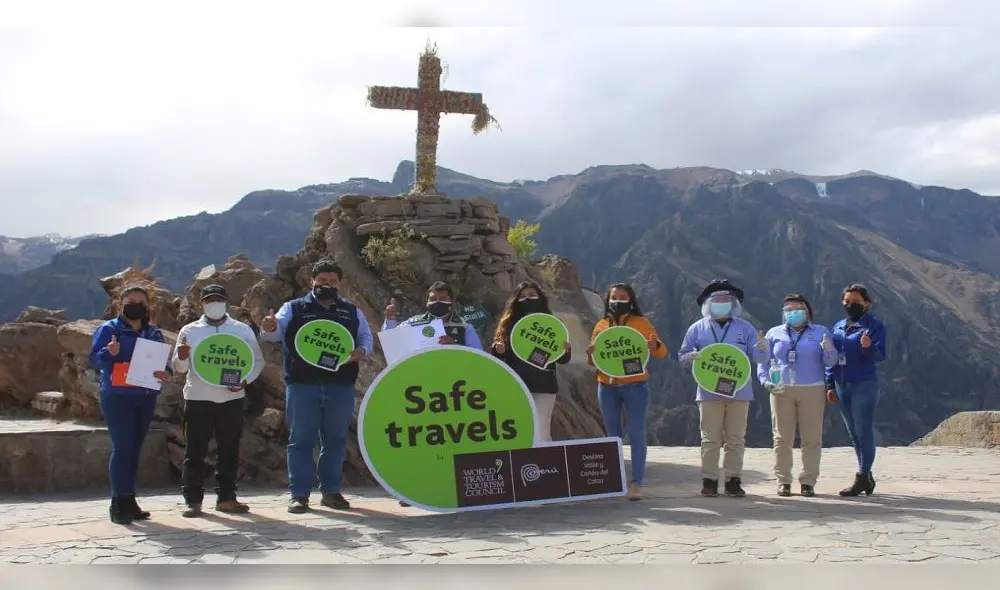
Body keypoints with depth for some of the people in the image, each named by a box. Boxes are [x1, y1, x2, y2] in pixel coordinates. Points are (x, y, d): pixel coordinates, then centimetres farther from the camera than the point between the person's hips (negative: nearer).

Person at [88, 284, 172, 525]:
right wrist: (109, 352, -29)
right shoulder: (108, 329, -2)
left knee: (135, 449, 9)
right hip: (117, 397, -5)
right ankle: (119, 502, -2)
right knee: (122, 448, -8)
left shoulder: (154, 333, 11)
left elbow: (164, 362, 12)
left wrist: (166, 373, -11)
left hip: (146, 398, 5)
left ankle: (129, 501, 16)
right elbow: (94, 359, -8)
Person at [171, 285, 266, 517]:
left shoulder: (242, 330, 6)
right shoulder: (189, 331, 5)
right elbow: (179, 367, 5)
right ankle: (192, 499, 7)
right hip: (198, 398, -1)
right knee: (195, 451, 0)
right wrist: (181, 357, -19)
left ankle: (226, 497, 15)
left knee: (230, 450, 6)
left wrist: (245, 379, -10)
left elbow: (257, 360, 8)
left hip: (232, 398, 1)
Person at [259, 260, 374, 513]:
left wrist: (361, 351, -7)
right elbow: (276, 332, -3)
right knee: (301, 440, 1)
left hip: (341, 385, 2)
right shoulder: (294, 308, 7)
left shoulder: (353, 311, 14)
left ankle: (331, 491, 18)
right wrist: (269, 328, -27)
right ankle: (299, 494, 8)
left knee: (336, 439, 8)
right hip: (302, 385, -2)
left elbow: (366, 337, 16)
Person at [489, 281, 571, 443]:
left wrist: (566, 351, -16)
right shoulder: (509, 324, 6)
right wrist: (497, 350, -17)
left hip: (543, 387, -1)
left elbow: (561, 359, 6)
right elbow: (494, 355, 5)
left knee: (542, 435, -7)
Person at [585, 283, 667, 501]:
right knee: (613, 436, 9)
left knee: (636, 434, -5)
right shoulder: (601, 325, 10)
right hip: (607, 387, 3)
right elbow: (592, 361, 12)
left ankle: (636, 483, -2)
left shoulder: (641, 323, 2)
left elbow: (661, 351, -2)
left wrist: (655, 346, -25)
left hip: (635, 386, -3)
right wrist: (590, 354, -11)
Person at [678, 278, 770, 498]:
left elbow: (759, 358, 3)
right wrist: (691, 357, -17)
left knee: (736, 439, 5)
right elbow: (682, 357, 6)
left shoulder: (745, 328, 7)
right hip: (709, 393, -1)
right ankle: (709, 480, 5)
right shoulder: (698, 328, 5)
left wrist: (762, 349, -20)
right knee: (710, 439, 1)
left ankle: (733, 480, 11)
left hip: (739, 392, 1)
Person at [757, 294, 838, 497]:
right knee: (782, 437, 2)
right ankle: (783, 481, 8)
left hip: (812, 390, -1)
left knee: (812, 438, -1)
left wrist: (828, 350, -21)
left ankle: (808, 482, 6)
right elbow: (762, 361, 12)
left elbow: (830, 362, 1)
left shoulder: (820, 332, 8)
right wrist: (765, 380, -5)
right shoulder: (775, 333, 11)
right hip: (781, 390, 1)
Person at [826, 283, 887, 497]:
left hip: (864, 386, -7)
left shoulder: (874, 325, -4)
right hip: (842, 387, 7)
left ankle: (862, 478, 0)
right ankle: (867, 477, 21)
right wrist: (830, 385, 10)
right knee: (854, 434, 11)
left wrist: (868, 347, -34)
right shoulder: (838, 327, 13)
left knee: (864, 432, -4)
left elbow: (879, 356, -13)